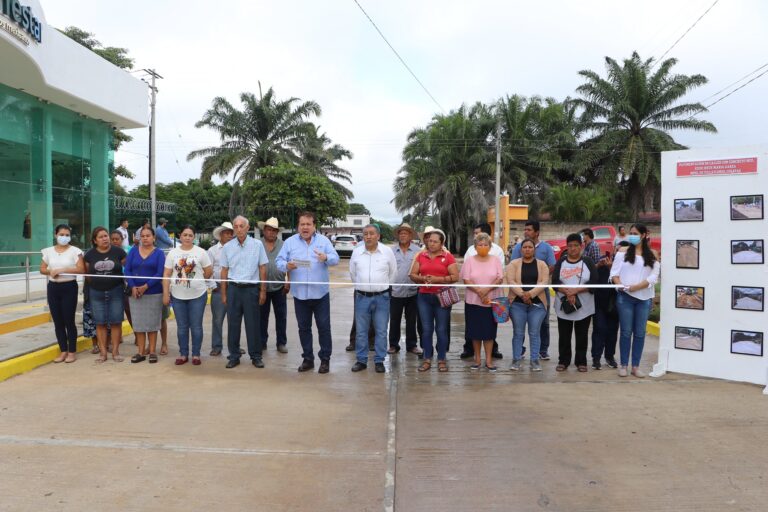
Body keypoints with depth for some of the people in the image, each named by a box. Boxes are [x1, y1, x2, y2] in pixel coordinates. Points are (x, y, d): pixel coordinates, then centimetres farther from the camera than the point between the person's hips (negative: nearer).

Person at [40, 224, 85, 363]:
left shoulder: (75, 251, -5)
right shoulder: (48, 251, 7)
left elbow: (81, 269, -12)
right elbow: (42, 269, 11)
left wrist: (62, 270, -18)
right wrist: (50, 271, -9)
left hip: (69, 287, -4)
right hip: (53, 288, 4)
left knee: (69, 320, -1)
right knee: (57, 321, 9)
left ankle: (72, 351, 10)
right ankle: (63, 351, 19)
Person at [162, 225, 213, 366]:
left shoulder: (201, 252, -2)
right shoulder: (172, 253, 3)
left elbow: (209, 271, 2)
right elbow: (166, 275, 2)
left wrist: (197, 281, 9)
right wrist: (165, 293, -3)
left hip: (198, 295, -2)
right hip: (178, 296, 2)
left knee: (196, 326, 5)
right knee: (182, 327, 11)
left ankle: (196, 354, 16)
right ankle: (183, 354, 22)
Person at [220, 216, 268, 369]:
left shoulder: (257, 245, -1)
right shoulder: (227, 247, 5)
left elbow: (262, 269, 2)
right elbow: (224, 271, 9)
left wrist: (263, 291, -1)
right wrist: (223, 293, 8)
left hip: (251, 288, -2)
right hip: (233, 288, 2)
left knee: (253, 323, 3)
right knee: (233, 323, 6)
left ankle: (256, 356, 14)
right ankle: (234, 356, 17)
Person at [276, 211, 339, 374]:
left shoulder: (324, 241, 3)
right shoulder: (290, 242, 4)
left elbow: (336, 258, -6)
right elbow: (279, 261, 0)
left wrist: (326, 258, -28)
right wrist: (287, 266, -22)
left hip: (320, 292, -1)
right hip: (300, 293, 2)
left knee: (324, 327, 3)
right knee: (304, 328, 11)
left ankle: (325, 359, 14)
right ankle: (308, 358, 24)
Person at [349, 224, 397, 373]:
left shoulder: (387, 252, -2)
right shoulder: (356, 252, 1)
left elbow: (393, 273, 8)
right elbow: (352, 273, 14)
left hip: (381, 297, -1)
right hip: (362, 297, 1)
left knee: (381, 331, 4)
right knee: (361, 331, 7)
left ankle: (379, 361, 15)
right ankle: (361, 360, 19)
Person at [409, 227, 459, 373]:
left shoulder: (448, 256, -1)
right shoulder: (421, 256, 9)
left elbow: (455, 277, -6)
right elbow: (413, 275, 9)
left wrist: (437, 279, -16)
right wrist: (422, 278, -12)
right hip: (424, 297, 3)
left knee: (441, 329, 2)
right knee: (426, 329, 6)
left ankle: (441, 360, 13)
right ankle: (427, 359, 15)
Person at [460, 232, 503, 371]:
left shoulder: (495, 260, 3)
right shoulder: (469, 260, 1)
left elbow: (500, 279, -3)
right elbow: (466, 280, -5)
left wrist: (487, 289, -19)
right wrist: (479, 291, -18)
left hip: (492, 301, 0)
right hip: (473, 301, 0)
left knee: (489, 331, 3)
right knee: (475, 331, 6)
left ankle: (489, 360, 13)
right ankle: (477, 359, 18)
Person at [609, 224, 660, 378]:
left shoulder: (652, 255, 6)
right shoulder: (623, 251, 6)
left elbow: (654, 277, -4)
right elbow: (614, 272, 0)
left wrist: (637, 286, -17)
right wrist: (619, 283, -19)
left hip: (644, 298, 1)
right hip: (625, 297, -1)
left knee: (640, 333, 5)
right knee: (626, 332, 2)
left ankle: (636, 366, 15)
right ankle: (623, 365, 11)